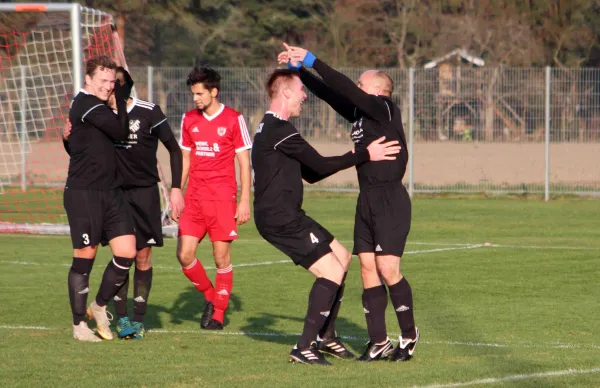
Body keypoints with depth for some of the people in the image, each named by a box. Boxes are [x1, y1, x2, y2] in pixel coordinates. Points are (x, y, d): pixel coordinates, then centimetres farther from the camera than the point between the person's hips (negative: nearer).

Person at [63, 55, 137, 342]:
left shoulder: (98, 106, 16)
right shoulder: (86, 104, -14)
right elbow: (121, 132, -17)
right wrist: (120, 100, -3)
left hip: (109, 192, 9)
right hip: (83, 195, -9)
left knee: (126, 253, 1)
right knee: (84, 258, -1)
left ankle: (100, 306, 20)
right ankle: (79, 324, 10)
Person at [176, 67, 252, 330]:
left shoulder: (233, 120, -3)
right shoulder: (189, 120, 10)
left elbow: (244, 163, -1)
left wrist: (245, 201, -6)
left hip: (223, 199, -4)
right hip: (194, 198, 4)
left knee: (222, 257, -3)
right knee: (184, 255, -4)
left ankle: (218, 313, 9)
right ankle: (210, 297, 20)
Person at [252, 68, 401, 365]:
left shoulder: (270, 129, 19)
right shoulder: (279, 130, -16)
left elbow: (311, 173, 21)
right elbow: (319, 166, -17)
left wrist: (351, 158, 14)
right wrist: (364, 155, -11)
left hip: (283, 215, 11)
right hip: (280, 218, -11)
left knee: (341, 257, 18)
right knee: (332, 272, -13)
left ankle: (326, 336, 23)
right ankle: (304, 348, -11)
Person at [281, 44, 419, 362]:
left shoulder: (385, 109, -9)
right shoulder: (358, 112, 14)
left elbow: (347, 90, -18)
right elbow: (328, 92, 17)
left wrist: (313, 61, -16)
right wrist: (299, 68, 11)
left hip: (390, 199, -9)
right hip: (367, 199, 9)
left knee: (388, 268, -11)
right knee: (368, 268, 4)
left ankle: (409, 336, 4)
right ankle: (379, 342, 7)